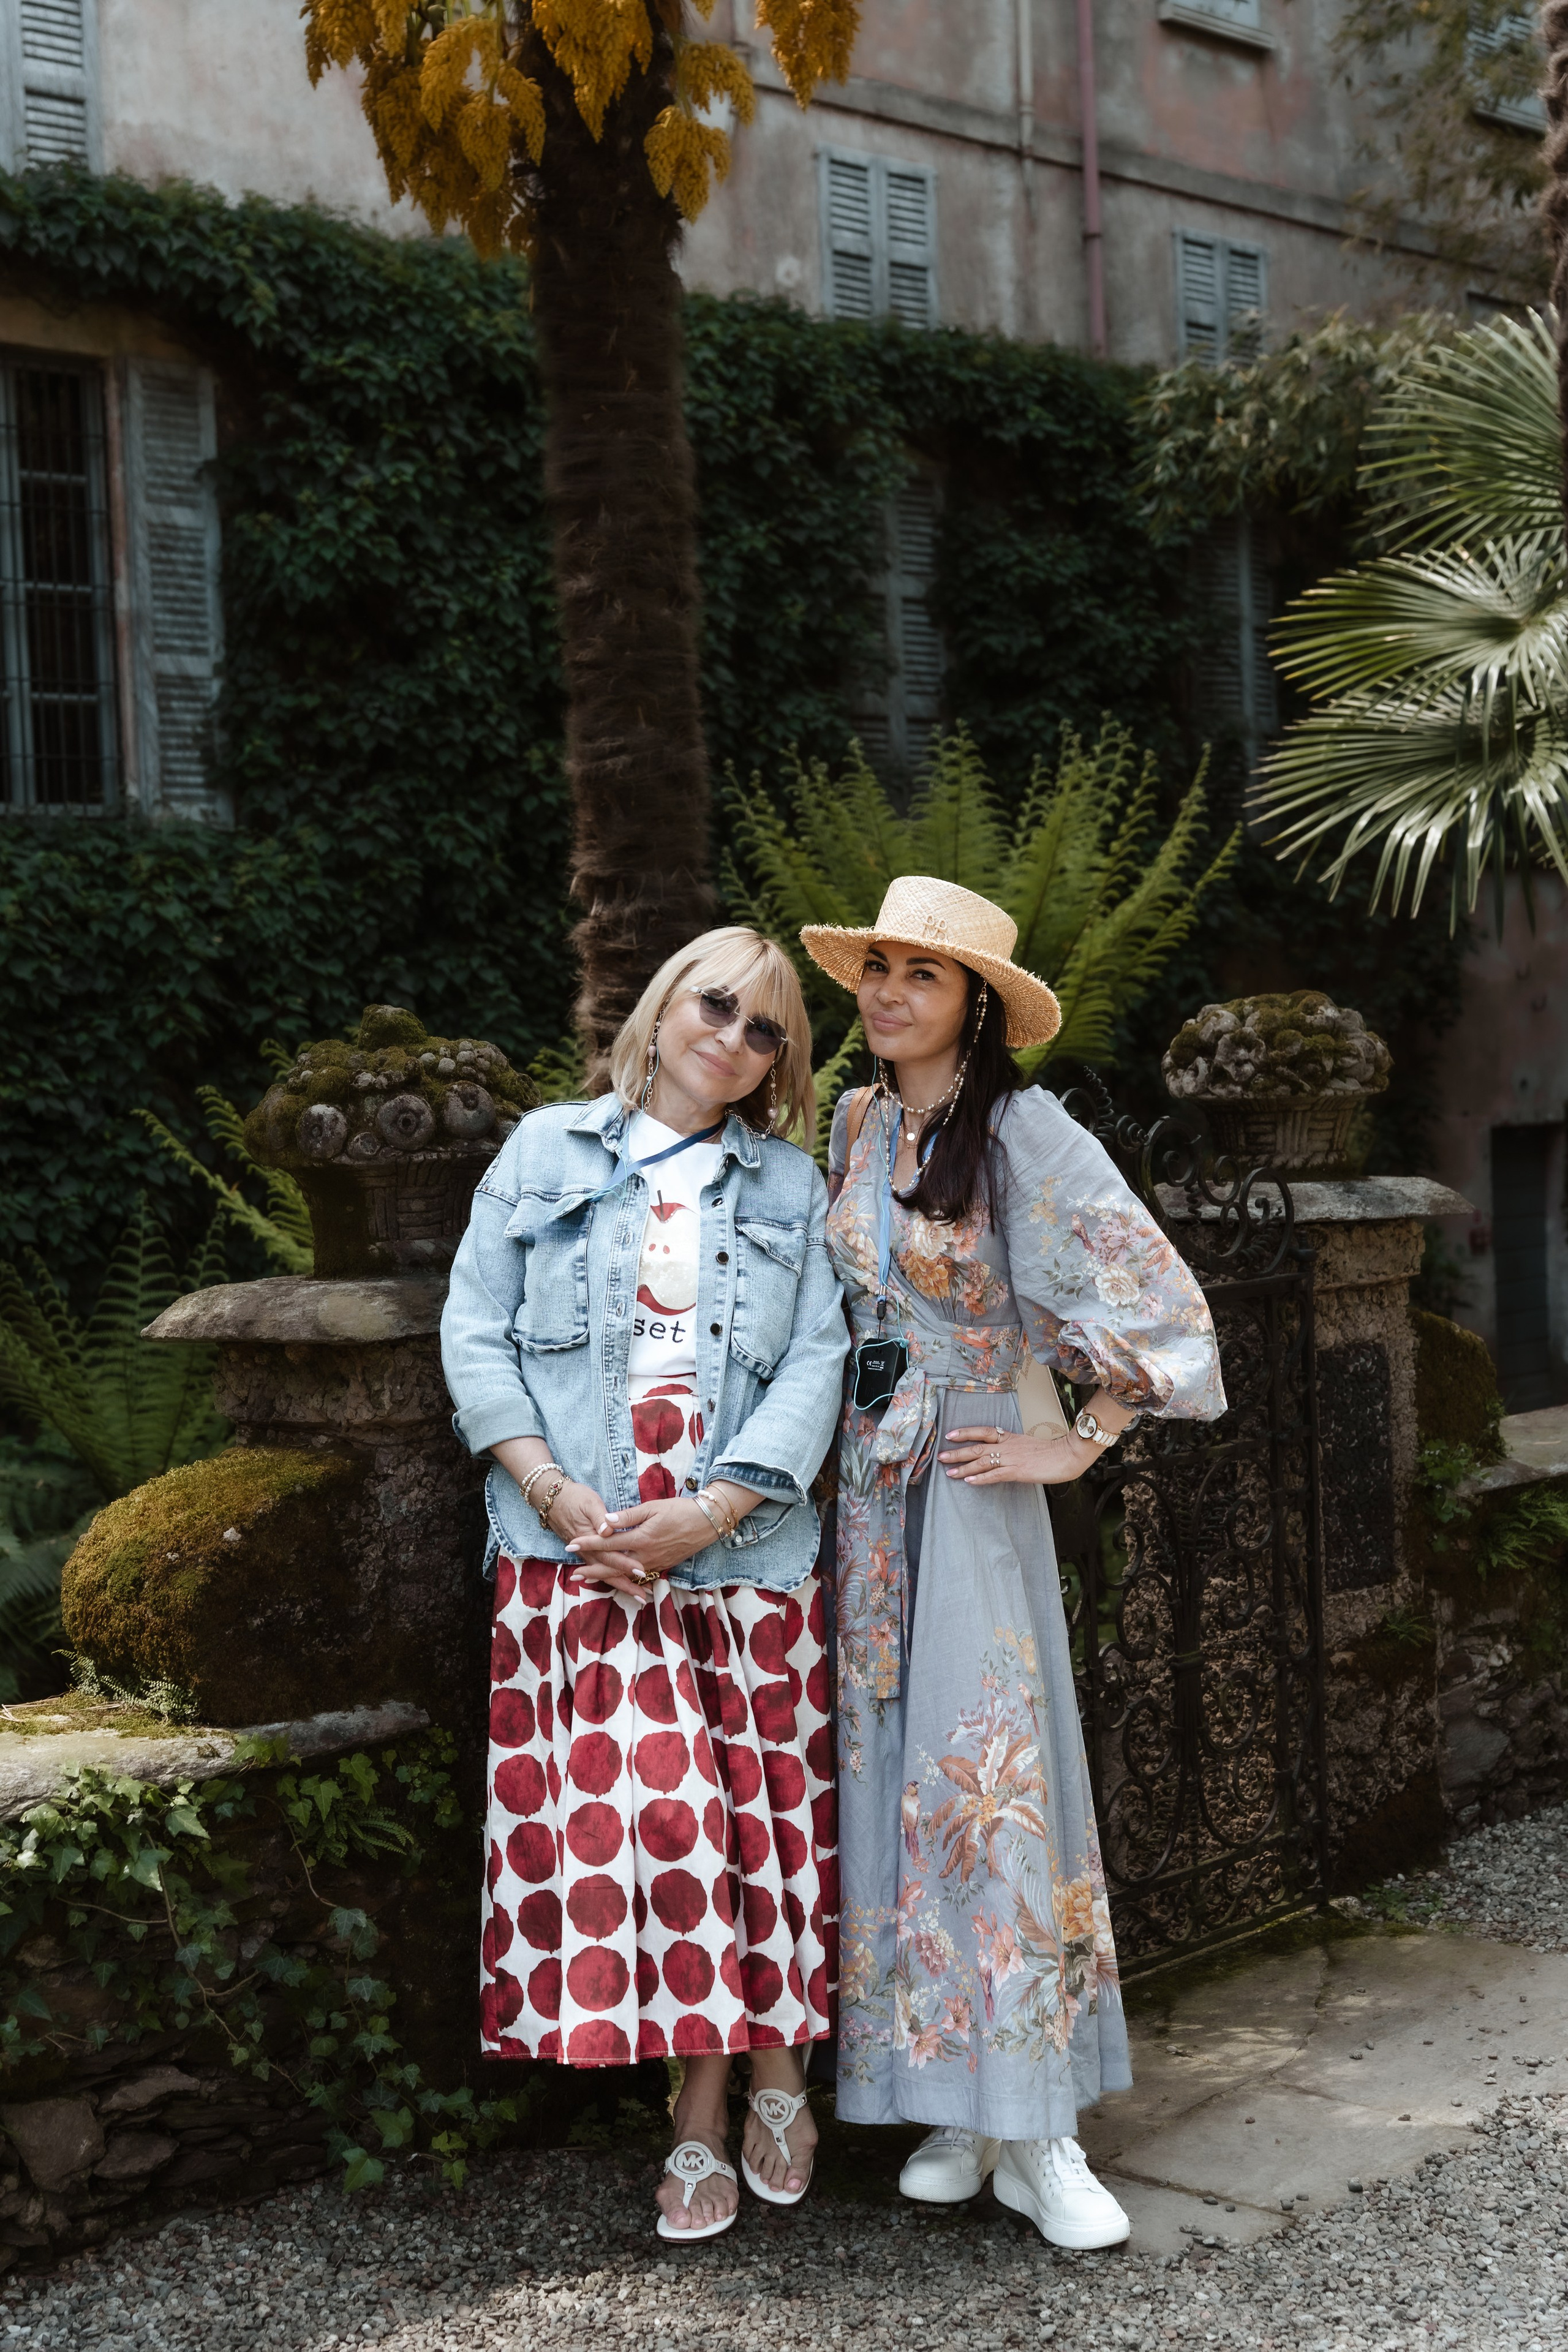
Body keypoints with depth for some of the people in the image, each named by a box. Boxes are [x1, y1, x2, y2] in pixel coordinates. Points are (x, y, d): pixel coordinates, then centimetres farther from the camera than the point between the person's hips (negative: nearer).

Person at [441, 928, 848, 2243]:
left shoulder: (793, 1186, 13)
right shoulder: (548, 1150, 12)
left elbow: (818, 1363, 3)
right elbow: (476, 1333, 6)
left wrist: (705, 1514, -11)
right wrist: (557, 1495, -8)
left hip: (742, 1551, 1)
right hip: (578, 1550, -1)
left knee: (761, 1817, 0)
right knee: (636, 1812, -8)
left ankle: (774, 2071, 19)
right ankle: (709, 2113, 3)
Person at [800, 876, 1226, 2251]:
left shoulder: (1020, 1133, -11)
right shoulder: (855, 1126, 8)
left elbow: (1158, 1302, -14)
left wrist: (1077, 1444, -11)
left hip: (968, 1482, -6)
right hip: (864, 1484, 6)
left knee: (988, 1774, -7)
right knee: (891, 1771, 6)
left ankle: (1037, 2133, 1)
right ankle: (953, 2108, 15)